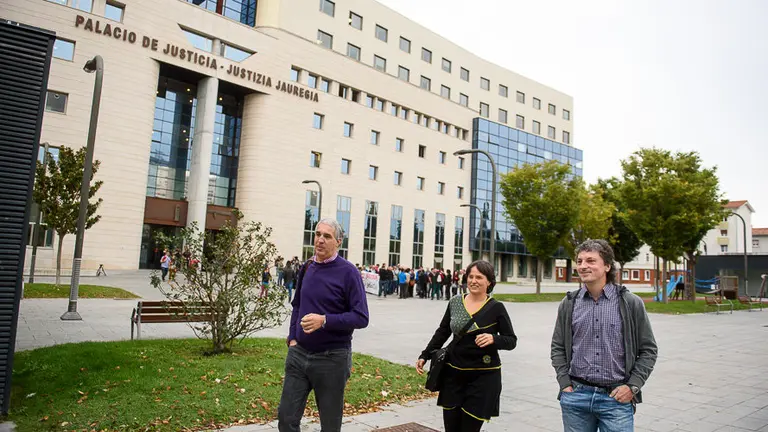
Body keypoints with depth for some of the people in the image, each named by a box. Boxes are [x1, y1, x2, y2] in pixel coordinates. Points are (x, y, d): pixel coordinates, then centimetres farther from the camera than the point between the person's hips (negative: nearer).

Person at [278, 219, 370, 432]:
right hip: (298, 354, 5)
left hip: (332, 358, -5)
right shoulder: (307, 267, 6)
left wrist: (324, 320, -26)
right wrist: (292, 338, 7)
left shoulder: (348, 272, -12)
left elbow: (361, 318, -15)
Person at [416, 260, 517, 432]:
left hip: (483, 377, -3)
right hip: (453, 373, 4)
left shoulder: (496, 308, -6)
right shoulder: (455, 302, 4)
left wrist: (493, 339, -23)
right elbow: (442, 333, 13)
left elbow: (511, 340, -3)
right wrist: (424, 356, 8)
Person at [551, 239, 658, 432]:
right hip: (575, 396, 2)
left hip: (617, 398, -2)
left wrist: (633, 386, -5)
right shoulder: (569, 303, 2)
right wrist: (564, 383, 1)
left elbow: (648, 349, 3)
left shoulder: (630, 303, -3)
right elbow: (558, 347, 10)